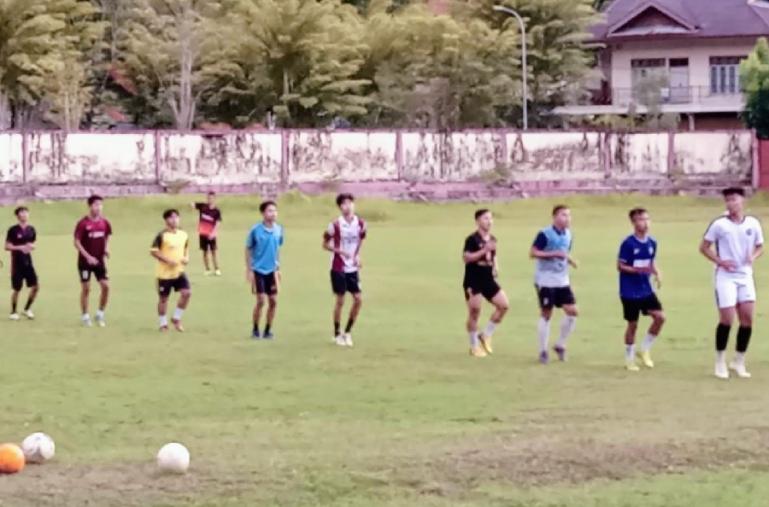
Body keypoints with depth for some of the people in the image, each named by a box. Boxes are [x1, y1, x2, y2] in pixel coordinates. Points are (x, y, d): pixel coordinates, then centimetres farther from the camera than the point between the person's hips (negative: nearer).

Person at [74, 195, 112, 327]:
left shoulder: (104, 223, 2)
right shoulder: (83, 223, -13)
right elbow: (77, 242, -12)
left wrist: (106, 249, -2)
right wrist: (88, 256, -19)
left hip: (99, 260, 4)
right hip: (85, 261, -4)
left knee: (106, 286, -4)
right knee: (86, 289, 1)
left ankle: (100, 314, 12)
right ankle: (85, 316, 13)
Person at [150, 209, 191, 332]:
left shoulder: (184, 235, 6)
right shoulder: (162, 235, -12)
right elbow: (153, 251, -13)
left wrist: (186, 258, -1)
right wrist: (167, 260, -21)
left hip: (179, 271, 4)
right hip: (164, 273, -4)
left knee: (187, 293, -11)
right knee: (163, 298, 5)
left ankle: (176, 318, 7)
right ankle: (163, 323, 20)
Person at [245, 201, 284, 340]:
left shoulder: (278, 229, 0)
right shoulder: (256, 230, -12)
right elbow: (248, 250, -4)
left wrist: (278, 268, 14)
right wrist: (249, 270, -7)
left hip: (272, 270, 4)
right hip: (258, 270, -4)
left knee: (273, 301, 2)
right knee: (261, 300, -8)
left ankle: (268, 330, 15)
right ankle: (255, 330, 8)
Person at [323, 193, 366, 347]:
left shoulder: (360, 223, -2)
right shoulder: (335, 225, -14)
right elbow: (325, 244, -5)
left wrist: (357, 256, 1)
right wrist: (340, 251, -20)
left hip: (353, 268, 4)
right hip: (338, 268, -4)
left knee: (358, 299, -2)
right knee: (340, 300, 0)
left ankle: (348, 332, 15)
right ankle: (337, 334, 15)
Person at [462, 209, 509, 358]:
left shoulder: (492, 239, 11)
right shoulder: (472, 239, -12)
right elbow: (466, 257, -22)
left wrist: (495, 267, 5)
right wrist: (484, 250, -27)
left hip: (488, 280, 7)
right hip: (473, 281, -7)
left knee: (504, 305, -3)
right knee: (474, 312, -2)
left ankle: (486, 336, 11)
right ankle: (474, 346, 12)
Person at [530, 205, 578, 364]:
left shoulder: (568, 234, 8)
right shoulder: (545, 234, -14)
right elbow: (532, 253, -17)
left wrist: (570, 259, 0)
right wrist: (554, 254, -24)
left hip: (562, 281, 6)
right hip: (546, 281, -6)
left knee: (572, 311, -2)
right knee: (546, 314, -1)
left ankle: (560, 345, 14)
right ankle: (543, 351, 11)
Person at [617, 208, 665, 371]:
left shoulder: (652, 243, 3)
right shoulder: (628, 244, -14)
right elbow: (620, 266, -11)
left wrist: (657, 274, -5)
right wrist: (637, 270, -24)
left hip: (646, 289, 5)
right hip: (630, 292, -5)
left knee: (660, 317, -8)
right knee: (633, 324, 2)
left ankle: (645, 349, 11)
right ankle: (629, 359, 18)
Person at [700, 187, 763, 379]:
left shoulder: (753, 223, 3)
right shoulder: (719, 224, -6)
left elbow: (760, 246, 14)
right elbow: (704, 247, 0)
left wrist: (753, 257, -8)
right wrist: (720, 261, -14)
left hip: (745, 276, 3)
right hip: (725, 277, -3)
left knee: (747, 318, -1)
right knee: (727, 319, -6)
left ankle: (739, 362, 11)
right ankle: (720, 361, 9)